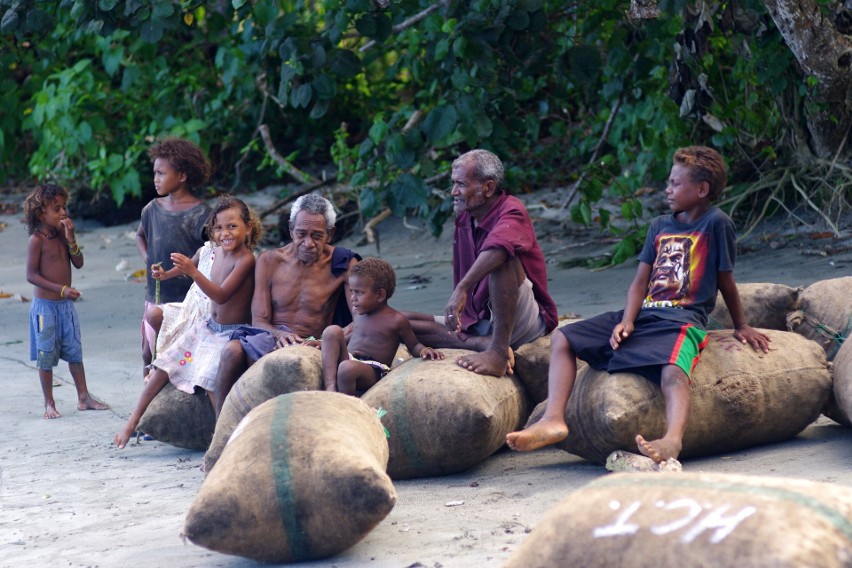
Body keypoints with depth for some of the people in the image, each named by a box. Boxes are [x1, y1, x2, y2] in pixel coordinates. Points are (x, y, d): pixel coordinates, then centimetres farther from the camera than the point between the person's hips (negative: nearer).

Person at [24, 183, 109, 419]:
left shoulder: (63, 235, 6)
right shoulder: (37, 240, -13)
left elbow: (78, 264, 2)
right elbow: (31, 275, -17)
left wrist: (71, 239, -12)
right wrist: (61, 289, -22)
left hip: (66, 304, 6)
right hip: (45, 304, -6)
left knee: (75, 351, 10)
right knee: (46, 355, 1)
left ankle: (83, 397, 18)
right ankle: (49, 404, 8)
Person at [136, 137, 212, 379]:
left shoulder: (200, 213, -11)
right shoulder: (153, 209, 7)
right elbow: (140, 235, 28)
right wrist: (147, 258, 11)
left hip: (186, 300, -6)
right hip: (156, 295, 6)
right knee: (149, 354, 11)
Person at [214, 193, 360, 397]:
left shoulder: (343, 264, 1)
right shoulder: (269, 261, 9)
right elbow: (259, 320, 4)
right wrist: (279, 334, -22)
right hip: (269, 337, 3)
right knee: (232, 350, -33)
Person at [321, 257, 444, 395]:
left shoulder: (396, 320, 1)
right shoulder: (359, 313, 17)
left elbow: (414, 346, 10)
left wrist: (424, 350, -13)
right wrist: (327, 343, 27)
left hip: (373, 371, -6)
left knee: (347, 368, -40)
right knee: (332, 331, -18)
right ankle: (330, 386, -30)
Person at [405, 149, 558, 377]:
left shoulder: (511, 211, -16)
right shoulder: (463, 221, 9)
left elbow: (497, 248, -39)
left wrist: (462, 290, -48)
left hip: (526, 322, -8)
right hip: (479, 322, 8)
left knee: (501, 258, -33)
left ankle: (498, 352, -37)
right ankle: (483, 343, -22)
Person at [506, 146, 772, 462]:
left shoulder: (716, 223, 1)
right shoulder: (660, 226, 19)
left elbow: (725, 281, 8)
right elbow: (640, 282, 13)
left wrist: (741, 326, 15)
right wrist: (627, 321, -4)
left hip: (682, 320, -7)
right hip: (643, 314, 7)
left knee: (673, 372, -40)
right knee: (562, 341, -4)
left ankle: (672, 440, -66)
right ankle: (554, 420, -18)